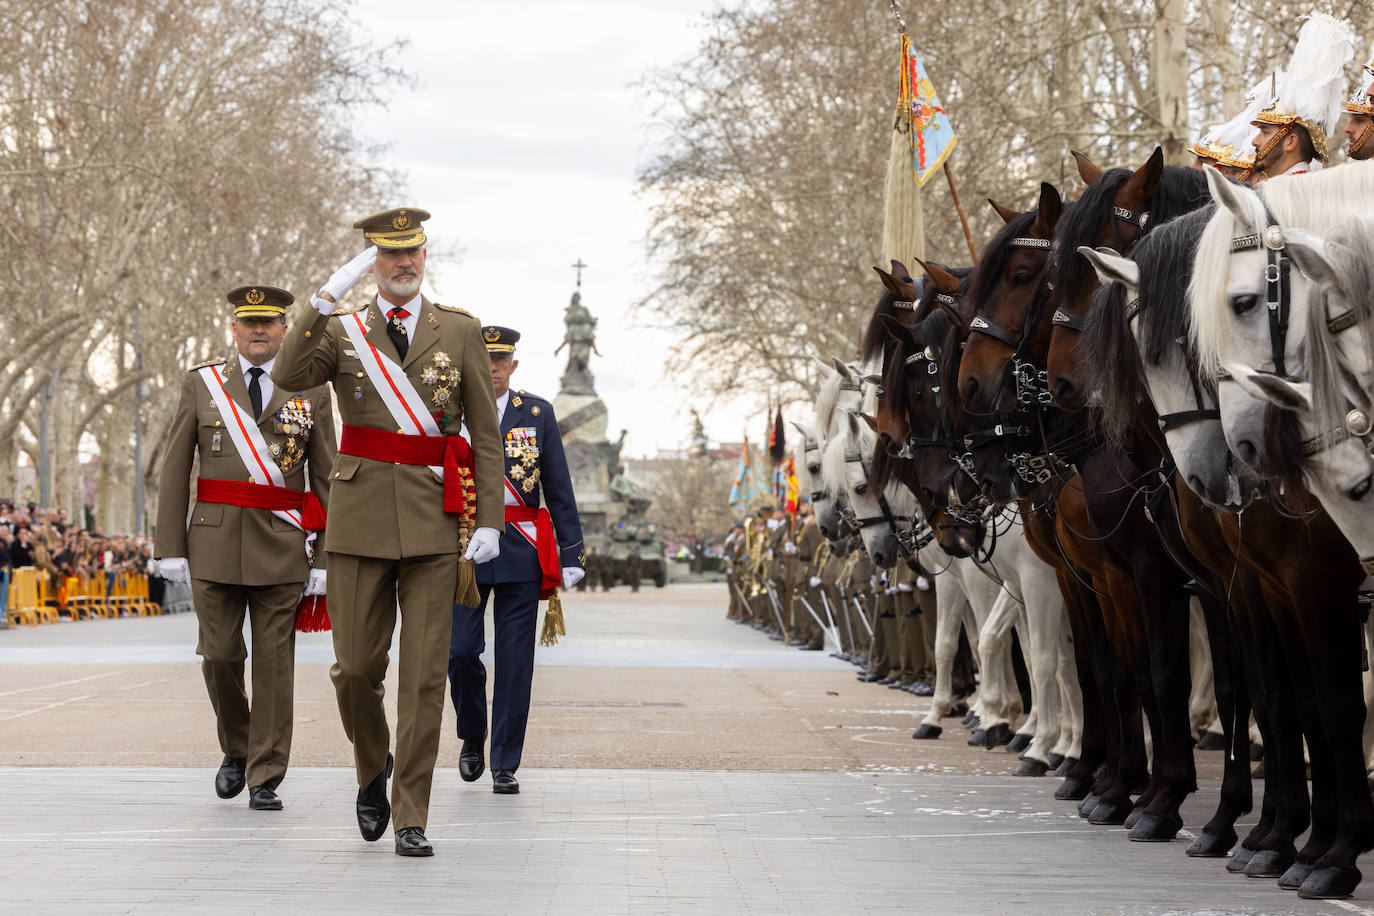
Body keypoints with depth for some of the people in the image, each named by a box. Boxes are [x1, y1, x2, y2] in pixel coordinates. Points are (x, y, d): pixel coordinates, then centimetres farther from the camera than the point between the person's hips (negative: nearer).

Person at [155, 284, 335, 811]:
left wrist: (325, 559, -1)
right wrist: (170, 548, -1)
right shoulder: (201, 385, 7)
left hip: (281, 549, 0)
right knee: (219, 655, 0)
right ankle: (236, 750, 25)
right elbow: (173, 472, 5)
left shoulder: (310, 391, 6)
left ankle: (265, 780, 6)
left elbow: (325, 479, 5)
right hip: (215, 544, 1)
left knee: (274, 663, 0)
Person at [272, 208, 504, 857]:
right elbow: (287, 378, -13)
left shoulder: (460, 332, 7)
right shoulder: (341, 332, 8)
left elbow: (486, 435, 6)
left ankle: (411, 819, 2)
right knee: (355, 666, 2)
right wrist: (325, 301, -20)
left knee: (424, 671, -3)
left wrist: (489, 520, -3)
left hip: (435, 519, 0)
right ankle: (373, 768, 31)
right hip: (361, 516, 1)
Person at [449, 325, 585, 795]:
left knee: (515, 660, -1)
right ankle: (472, 736, 20)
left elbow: (559, 488, 7)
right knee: (461, 651, -7)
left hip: (522, 551, 0)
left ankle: (505, 765, 6)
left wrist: (571, 553, 1)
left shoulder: (538, 414, 7)